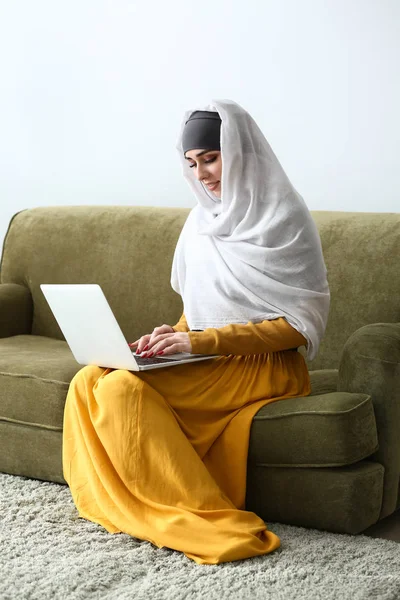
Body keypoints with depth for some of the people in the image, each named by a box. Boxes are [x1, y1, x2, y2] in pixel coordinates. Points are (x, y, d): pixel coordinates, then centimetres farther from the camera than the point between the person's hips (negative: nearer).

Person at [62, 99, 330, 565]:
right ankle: (118, 506, -13)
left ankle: (214, 524, -25)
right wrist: (175, 336, -4)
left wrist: (204, 340, -21)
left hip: (265, 365, -7)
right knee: (88, 382, -17)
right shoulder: (202, 220, 12)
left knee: (124, 388, -28)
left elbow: (300, 325, -13)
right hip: (207, 360, 7)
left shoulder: (283, 219, -9)